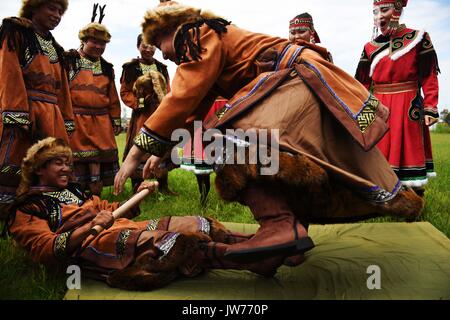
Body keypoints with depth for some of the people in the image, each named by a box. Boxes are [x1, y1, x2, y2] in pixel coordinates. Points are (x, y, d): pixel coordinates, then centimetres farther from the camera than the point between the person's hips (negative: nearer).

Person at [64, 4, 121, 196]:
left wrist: (116, 120, 17)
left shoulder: (106, 68, 18)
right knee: (77, 159, 0)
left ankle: (96, 197, 10)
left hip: (101, 120, 4)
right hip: (76, 119, -4)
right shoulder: (69, 61, 3)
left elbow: (113, 97, 19)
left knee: (98, 159, 1)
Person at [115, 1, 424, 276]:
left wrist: (137, 152, -16)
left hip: (301, 77, -12)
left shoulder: (199, 35, -8)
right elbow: (194, 110, 23)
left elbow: (182, 99, -19)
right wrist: (161, 151, 22)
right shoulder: (205, 55, 22)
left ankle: (281, 225, -40)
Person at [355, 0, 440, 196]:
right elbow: (363, 83, 10)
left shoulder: (418, 38, 1)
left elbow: (429, 77, -2)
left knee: (409, 150, 2)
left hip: (408, 107, -3)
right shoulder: (369, 47, 10)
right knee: (379, 153, 5)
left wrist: (430, 109, -10)